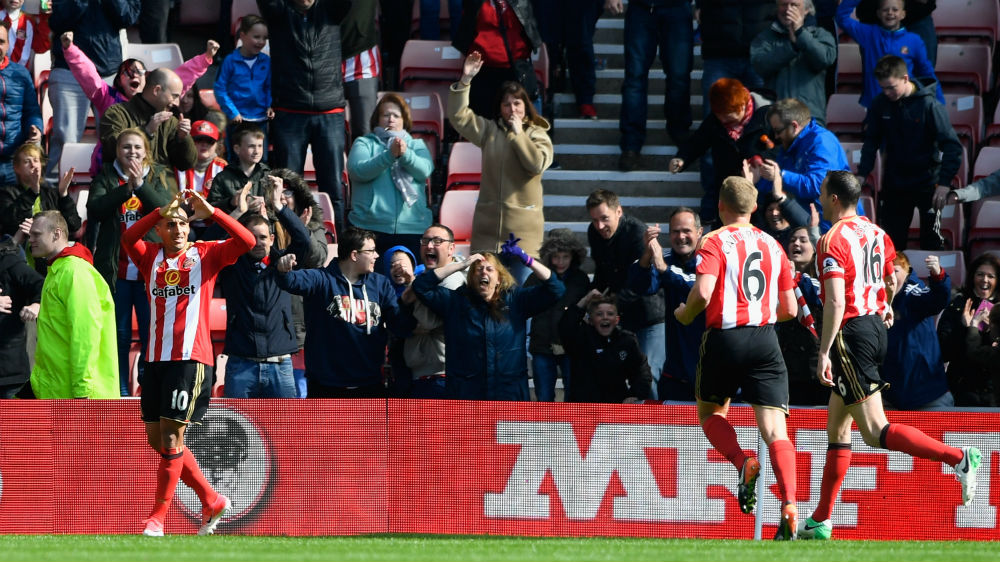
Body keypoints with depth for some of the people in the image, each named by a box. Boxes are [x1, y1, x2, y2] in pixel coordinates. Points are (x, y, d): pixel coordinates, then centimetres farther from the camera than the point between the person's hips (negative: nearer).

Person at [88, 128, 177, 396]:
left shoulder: (161, 177, 7)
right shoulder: (106, 177, 8)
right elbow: (94, 210, -8)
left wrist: (140, 185, -20)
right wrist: (126, 188, -18)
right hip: (116, 270, 1)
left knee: (152, 334, -3)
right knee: (119, 334, 5)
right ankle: (120, 392, 12)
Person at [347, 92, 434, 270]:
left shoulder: (416, 145, 18)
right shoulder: (365, 143, 12)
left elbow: (425, 170, -2)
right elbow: (357, 170, -8)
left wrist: (405, 154, -20)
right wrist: (389, 155, -19)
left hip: (412, 228, 1)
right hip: (371, 227, -1)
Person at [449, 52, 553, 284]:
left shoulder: (537, 135, 2)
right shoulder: (489, 130, 12)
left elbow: (537, 164, -15)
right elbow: (458, 116, 5)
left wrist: (518, 134, -9)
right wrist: (465, 81, -3)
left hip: (523, 227, -3)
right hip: (488, 223, 3)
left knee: (522, 286, -4)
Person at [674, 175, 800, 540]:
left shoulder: (715, 242, -1)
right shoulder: (772, 246, 13)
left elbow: (703, 293, -16)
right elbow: (789, 309, 14)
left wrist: (685, 313, 5)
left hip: (725, 337, -3)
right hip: (765, 341, 3)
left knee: (710, 412, 21)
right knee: (775, 430, -4)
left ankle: (743, 463, -8)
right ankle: (789, 505, -23)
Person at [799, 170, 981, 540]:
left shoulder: (833, 240, -13)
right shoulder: (875, 233, 12)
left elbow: (836, 303, -22)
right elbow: (890, 281, 28)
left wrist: (824, 352, -23)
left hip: (851, 333, -9)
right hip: (875, 326, 9)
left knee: (876, 433, -12)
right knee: (837, 428, 15)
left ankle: (958, 457, -26)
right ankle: (820, 522, 17)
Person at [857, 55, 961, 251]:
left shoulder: (928, 104, -16)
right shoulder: (880, 103, -4)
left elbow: (952, 146, -15)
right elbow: (871, 141, 9)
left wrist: (945, 183, -22)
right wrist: (862, 173, -2)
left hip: (927, 181, -4)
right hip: (895, 182, 4)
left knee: (931, 242, -4)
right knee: (891, 241, 7)